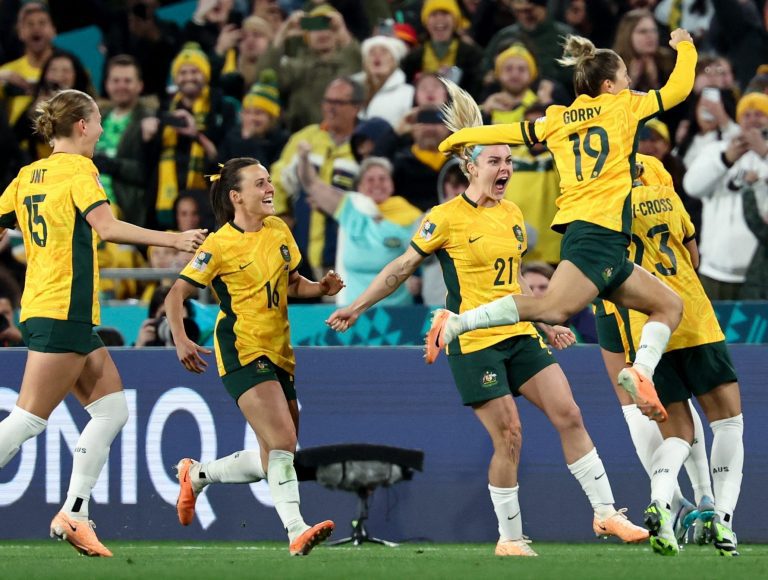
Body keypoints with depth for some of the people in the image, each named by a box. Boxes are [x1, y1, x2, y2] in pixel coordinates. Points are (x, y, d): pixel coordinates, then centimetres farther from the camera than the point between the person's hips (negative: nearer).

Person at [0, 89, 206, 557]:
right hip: (63, 313, -9)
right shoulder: (79, 170, -9)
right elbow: (107, 228, -23)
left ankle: (73, 515, 5)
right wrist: (173, 240, -23)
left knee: (113, 410, 8)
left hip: (41, 308, 9)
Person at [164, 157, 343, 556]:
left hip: (278, 354, 7)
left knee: (274, 461, 9)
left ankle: (196, 475, 29)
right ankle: (296, 530, -30)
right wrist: (180, 340, -22)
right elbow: (176, 295, -7)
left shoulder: (278, 231, 9)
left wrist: (321, 288, 2)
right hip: (242, 353, -7)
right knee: (282, 439, -24)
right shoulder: (219, 246, -9)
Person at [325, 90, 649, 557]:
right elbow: (402, 268, -1)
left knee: (569, 415, -2)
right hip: (474, 342, -6)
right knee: (509, 436, -9)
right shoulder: (446, 218, -9)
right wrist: (357, 307, -4)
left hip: (520, 334, 6)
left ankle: (606, 513, 3)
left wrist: (546, 323, 23)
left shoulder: (512, 215, 10)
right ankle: (510, 537, 4)